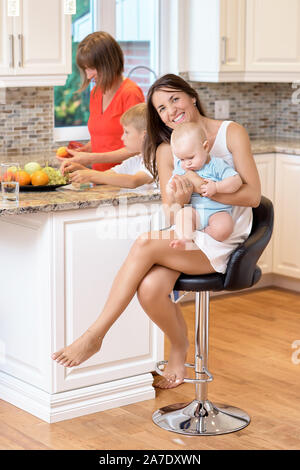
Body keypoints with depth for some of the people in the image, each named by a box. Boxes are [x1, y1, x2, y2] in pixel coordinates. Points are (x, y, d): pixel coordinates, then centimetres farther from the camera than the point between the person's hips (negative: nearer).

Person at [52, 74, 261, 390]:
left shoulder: (231, 133, -1)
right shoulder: (166, 151, 9)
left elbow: (252, 195, -8)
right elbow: (170, 214, 1)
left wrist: (201, 189, -21)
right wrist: (179, 200, -23)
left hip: (221, 243, -4)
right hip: (185, 237, 4)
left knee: (144, 244, -29)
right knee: (150, 288, -28)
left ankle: (94, 336, -19)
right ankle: (179, 348, 5)